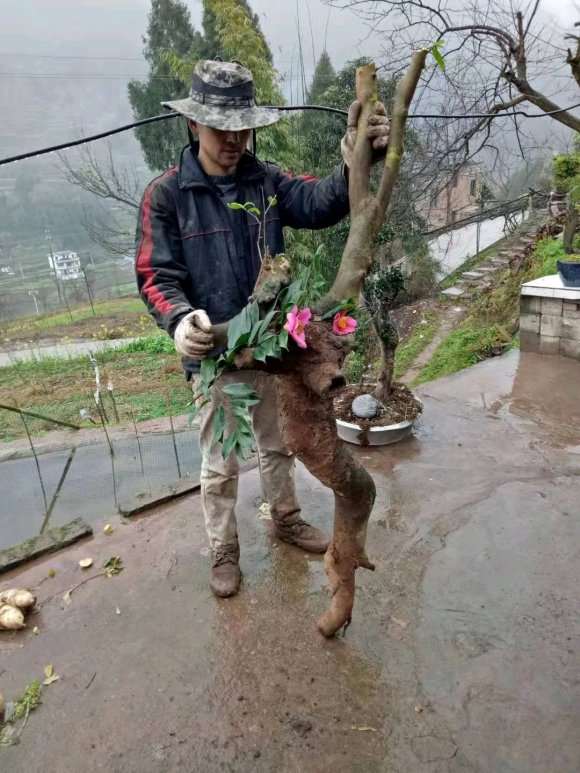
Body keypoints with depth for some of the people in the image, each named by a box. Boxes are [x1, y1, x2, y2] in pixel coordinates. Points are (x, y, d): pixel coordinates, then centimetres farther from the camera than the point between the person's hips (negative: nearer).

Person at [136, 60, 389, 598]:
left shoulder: (266, 181, 0)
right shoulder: (165, 194, -8)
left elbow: (320, 203, -18)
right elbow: (156, 275, -13)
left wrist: (354, 165, -38)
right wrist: (180, 318, -34)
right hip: (215, 353, -3)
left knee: (278, 443, 21)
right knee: (220, 463, 12)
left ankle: (286, 519, 46)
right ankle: (223, 550, 34)